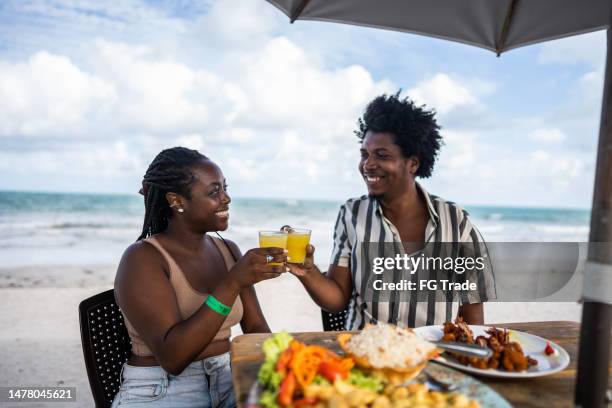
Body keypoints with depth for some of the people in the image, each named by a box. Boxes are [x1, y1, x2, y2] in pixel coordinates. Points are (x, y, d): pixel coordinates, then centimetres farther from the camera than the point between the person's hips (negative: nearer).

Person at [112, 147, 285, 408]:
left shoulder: (228, 250, 5)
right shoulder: (142, 258, -14)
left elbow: (256, 327, 5)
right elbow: (172, 358, -22)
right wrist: (233, 282, -29)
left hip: (227, 381, 5)